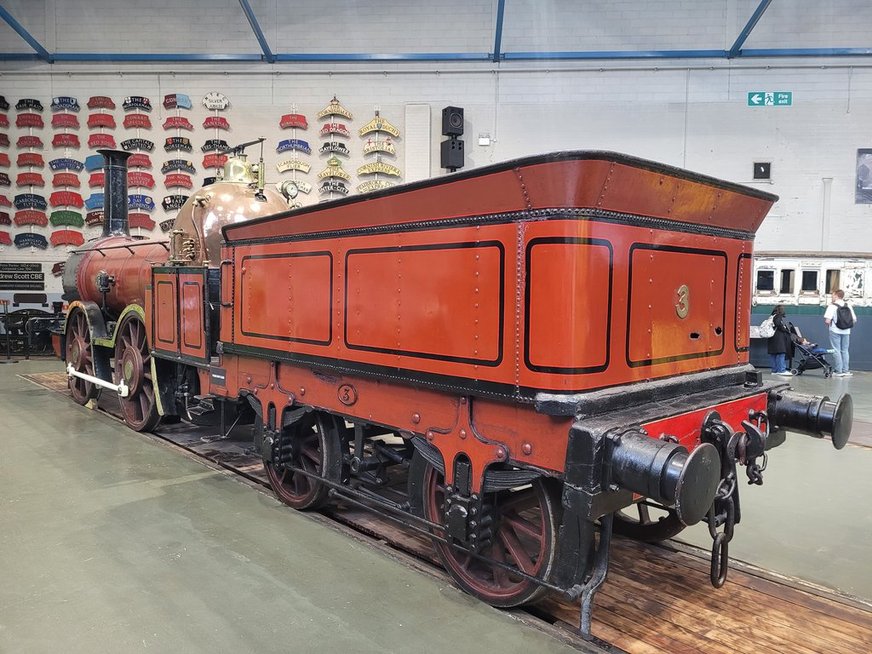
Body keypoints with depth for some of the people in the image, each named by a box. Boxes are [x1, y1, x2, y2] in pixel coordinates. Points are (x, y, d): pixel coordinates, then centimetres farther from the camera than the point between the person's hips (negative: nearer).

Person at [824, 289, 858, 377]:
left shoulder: (832, 306, -11)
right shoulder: (848, 306, 5)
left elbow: (827, 320, -19)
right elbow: (854, 320, 4)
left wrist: (829, 324, 1)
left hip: (835, 331, -5)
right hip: (846, 331, 5)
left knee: (837, 351, 2)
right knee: (845, 351, 13)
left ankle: (839, 371, 1)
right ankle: (846, 370, 14)